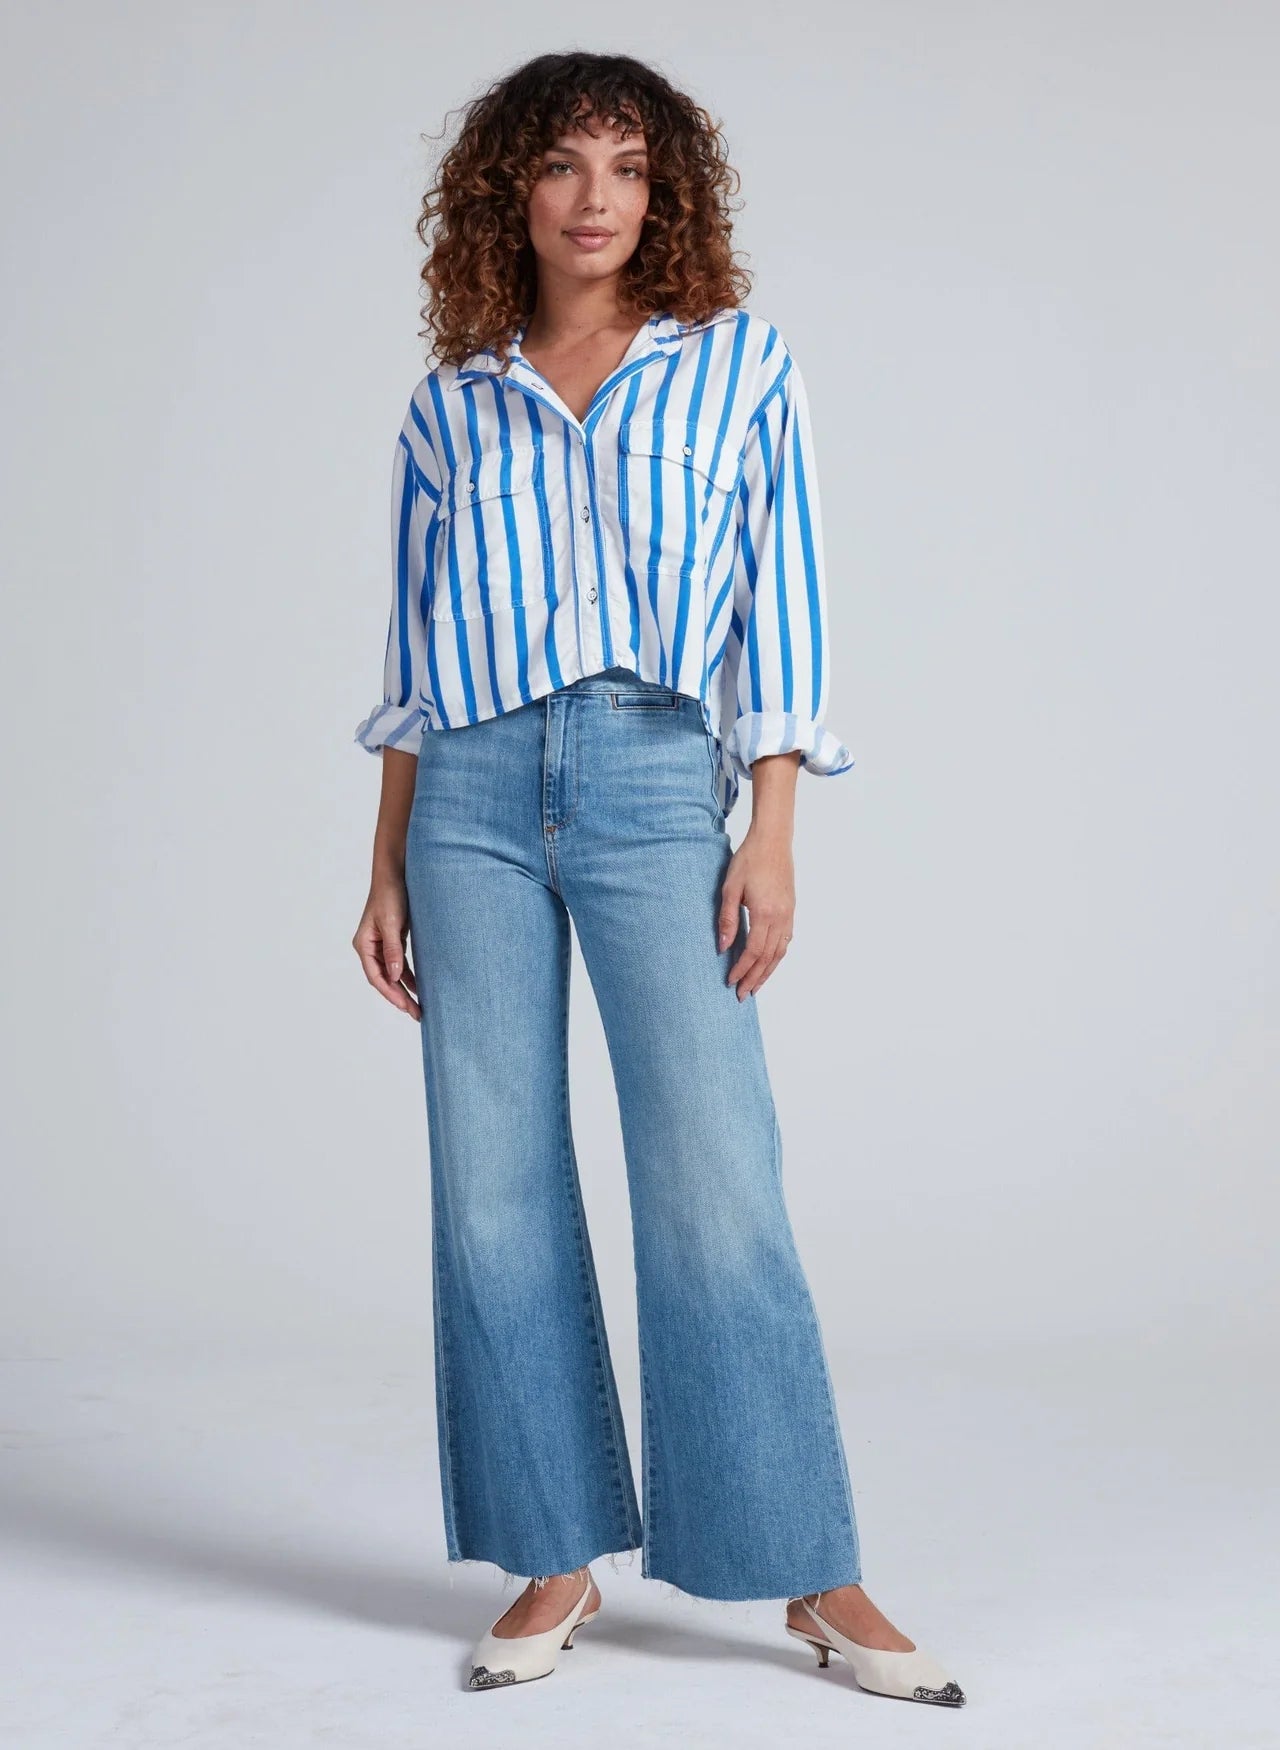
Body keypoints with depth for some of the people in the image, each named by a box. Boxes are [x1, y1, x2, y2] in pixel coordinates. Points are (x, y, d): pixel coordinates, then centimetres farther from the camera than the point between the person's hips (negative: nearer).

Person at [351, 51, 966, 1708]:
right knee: (495, 1190, 2)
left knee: (716, 1188, -7)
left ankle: (817, 1576, 3)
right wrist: (387, 868, 10)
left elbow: (780, 604, 4)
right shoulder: (450, 407, 14)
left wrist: (772, 838, -4)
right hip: (475, 793, 3)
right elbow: (411, 650, 15)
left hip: (657, 782, -2)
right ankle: (558, 1560, 13)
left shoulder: (741, 365, 9)